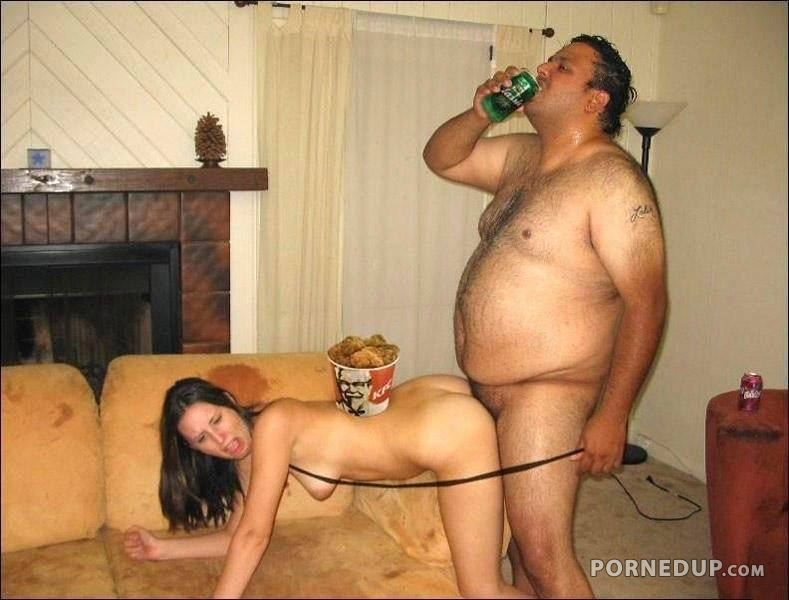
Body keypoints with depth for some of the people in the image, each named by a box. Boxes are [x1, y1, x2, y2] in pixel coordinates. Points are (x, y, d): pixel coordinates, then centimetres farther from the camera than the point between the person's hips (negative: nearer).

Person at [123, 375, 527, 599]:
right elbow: (237, 536, 11)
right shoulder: (243, 458, 4)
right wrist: (164, 549, 8)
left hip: (452, 430, -8)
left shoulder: (272, 422, -20)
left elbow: (254, 534, -19)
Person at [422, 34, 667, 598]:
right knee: (520, 534, 21)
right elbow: (441, 158, 18)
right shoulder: (522, 155, 9)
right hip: (489, 390, 9)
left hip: (547, 394, -8)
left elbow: (645, 302, -21)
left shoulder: (612, 178, -18)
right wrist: (480, 113, -2)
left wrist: (612, 415, -22)